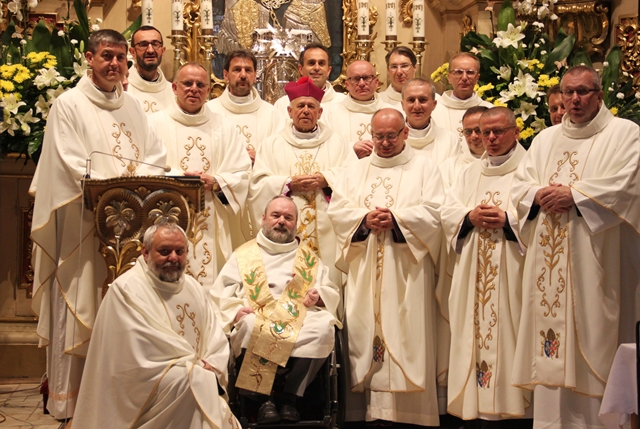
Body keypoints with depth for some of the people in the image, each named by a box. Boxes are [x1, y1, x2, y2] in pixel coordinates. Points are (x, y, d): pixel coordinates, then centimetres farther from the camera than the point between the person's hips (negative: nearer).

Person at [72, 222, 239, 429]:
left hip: (199, 381, 6)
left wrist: (211, 370, -11)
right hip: (146, 393, -6)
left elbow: (216, 338, 10)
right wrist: (199, 368, -14)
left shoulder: (194, 288, 12)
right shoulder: (126, 289, -9)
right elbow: (142, 353, -17)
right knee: (192, 384, -28)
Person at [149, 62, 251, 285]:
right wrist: (177, 178, -18)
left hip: (213, 226, 2)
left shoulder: (224, 128, 15)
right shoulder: (156, 123, 7)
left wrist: (215, 182, -11)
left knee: (214, 283, -1)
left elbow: (242, 173, 7)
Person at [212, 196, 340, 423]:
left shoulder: (309, 257, 24)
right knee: (250, 326, -37)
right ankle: (265, 399, -23)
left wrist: (318, 296, -4)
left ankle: (291, 397, -21)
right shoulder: (243, 254, 19)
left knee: (324, 326, -31)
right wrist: (235, 311, -11)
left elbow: (332, 293, 20)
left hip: (300, 322, 1)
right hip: (257, 321, -1)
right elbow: (221, 292, 10)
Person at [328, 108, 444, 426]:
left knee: (405, 333, -6)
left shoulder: (424, 168, 9)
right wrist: (365, 219, -11)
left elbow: (433, 211, -4)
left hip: (406, 271, -3)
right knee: (363, 330, -2)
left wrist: (396, 219, -16)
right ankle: (368, 408, 3)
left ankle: (407, 409, -2)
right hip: (364, 271, 3)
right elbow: (337, 208, 6)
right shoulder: (356, 171, 18)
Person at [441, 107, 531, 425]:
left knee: (510, 336, -6)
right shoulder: (470, 173, 20)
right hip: (475, 277, 5)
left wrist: (507, 220, -19)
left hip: (511, 275, -4)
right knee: (479, 335, 2)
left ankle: (515, 406, 0)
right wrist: (470, 217, -7)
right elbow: (447, 211, 11)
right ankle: (485, 410, 6)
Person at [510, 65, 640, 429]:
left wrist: (573, 194, -13)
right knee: (551, 351, 4)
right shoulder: (546, 139, 19)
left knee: (591, 335, -5)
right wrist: (540, 194, -7)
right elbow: (521, 184, 14)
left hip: (593, 260, -4)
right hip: (549, 262, 5)